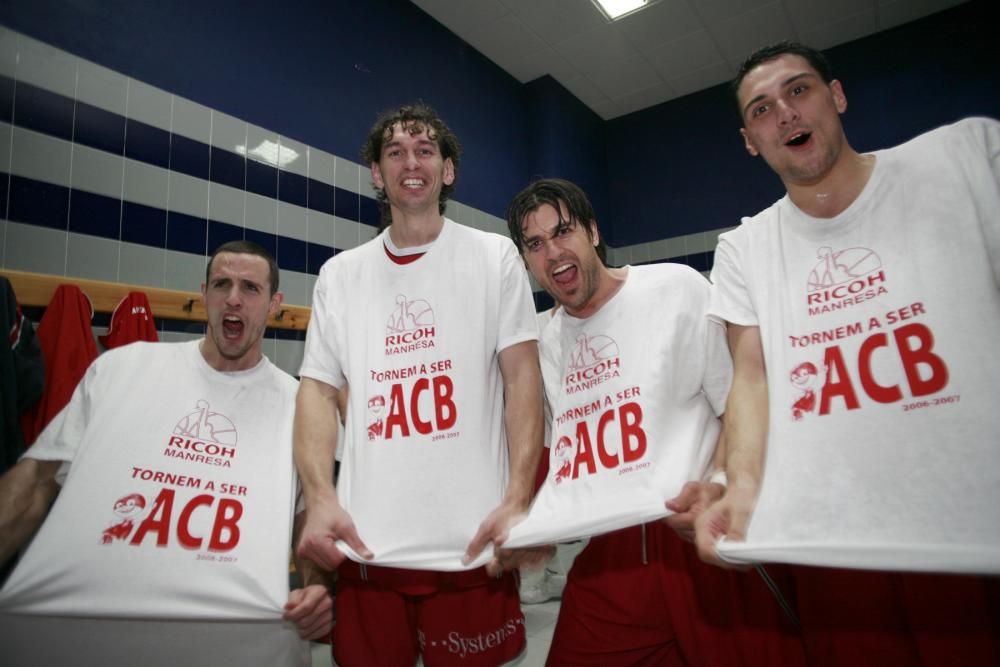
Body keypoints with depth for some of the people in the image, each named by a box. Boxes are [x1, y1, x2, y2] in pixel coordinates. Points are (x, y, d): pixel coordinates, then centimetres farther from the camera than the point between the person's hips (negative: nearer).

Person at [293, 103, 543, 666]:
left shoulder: (495, 255, 3)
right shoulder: (339, 274, 9)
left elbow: (522, 379, -3)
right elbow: (319, 390, 7)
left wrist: (517, 501, -13)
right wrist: (320, 498, -7)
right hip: (364, 545, 3)